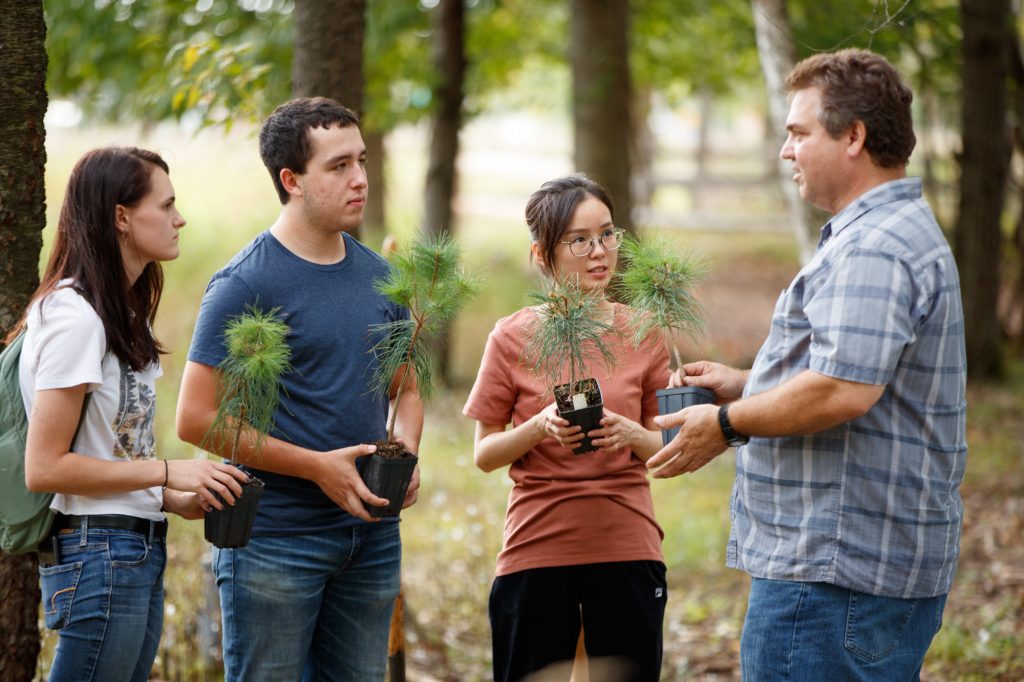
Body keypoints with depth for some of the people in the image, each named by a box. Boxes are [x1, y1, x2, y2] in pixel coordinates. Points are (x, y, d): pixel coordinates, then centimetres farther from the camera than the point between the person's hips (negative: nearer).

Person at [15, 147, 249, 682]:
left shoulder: (124, 312, 15)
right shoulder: (75, 317, -16)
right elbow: (44, 467, -18)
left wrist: (172, 499, 1)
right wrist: (167, 472, -15)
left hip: (139, 553, 10)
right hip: (98, 556, -10)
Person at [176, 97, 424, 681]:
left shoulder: (379, 278, 10)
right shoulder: (245, 285, -10)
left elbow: (407, 389, 21)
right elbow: (197, 419, -13)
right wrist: (319, 467, -16)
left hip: (373, 538, 6)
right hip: (275, 540, -6)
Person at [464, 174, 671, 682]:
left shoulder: (642, 333, 3)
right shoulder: (513, 337, -1)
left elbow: (666, 447, 8)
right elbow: (483, 454, 2)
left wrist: (632, 435, -14)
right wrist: (540, 427, -16)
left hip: (627, 549, 1)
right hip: (536, 549, -1)